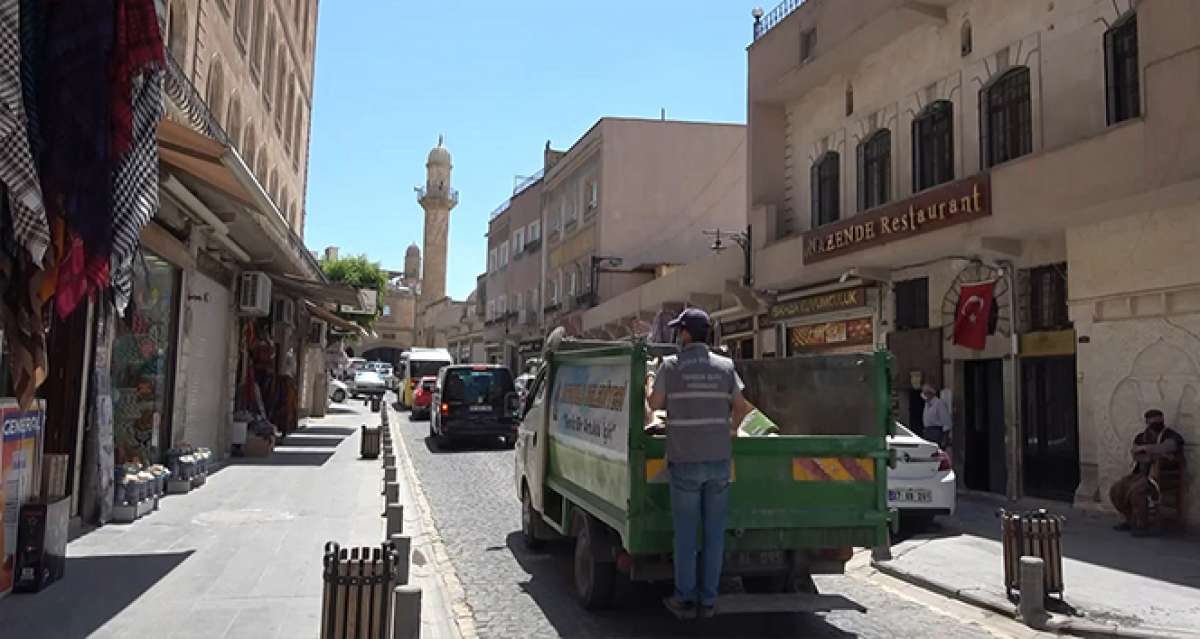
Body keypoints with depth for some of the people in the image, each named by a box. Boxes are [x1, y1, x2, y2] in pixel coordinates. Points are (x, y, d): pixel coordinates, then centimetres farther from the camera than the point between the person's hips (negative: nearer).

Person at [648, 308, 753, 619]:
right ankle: (708, 599, 14)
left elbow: (655, 404, 3)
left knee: (686, 532, 6)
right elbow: (741, 407, 10)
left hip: (685, 460, -3)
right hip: (719, 458, 3)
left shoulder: (671, 365, -5)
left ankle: (685, 598, 13)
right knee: (714, 531, 8)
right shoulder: (725, 366, 4)